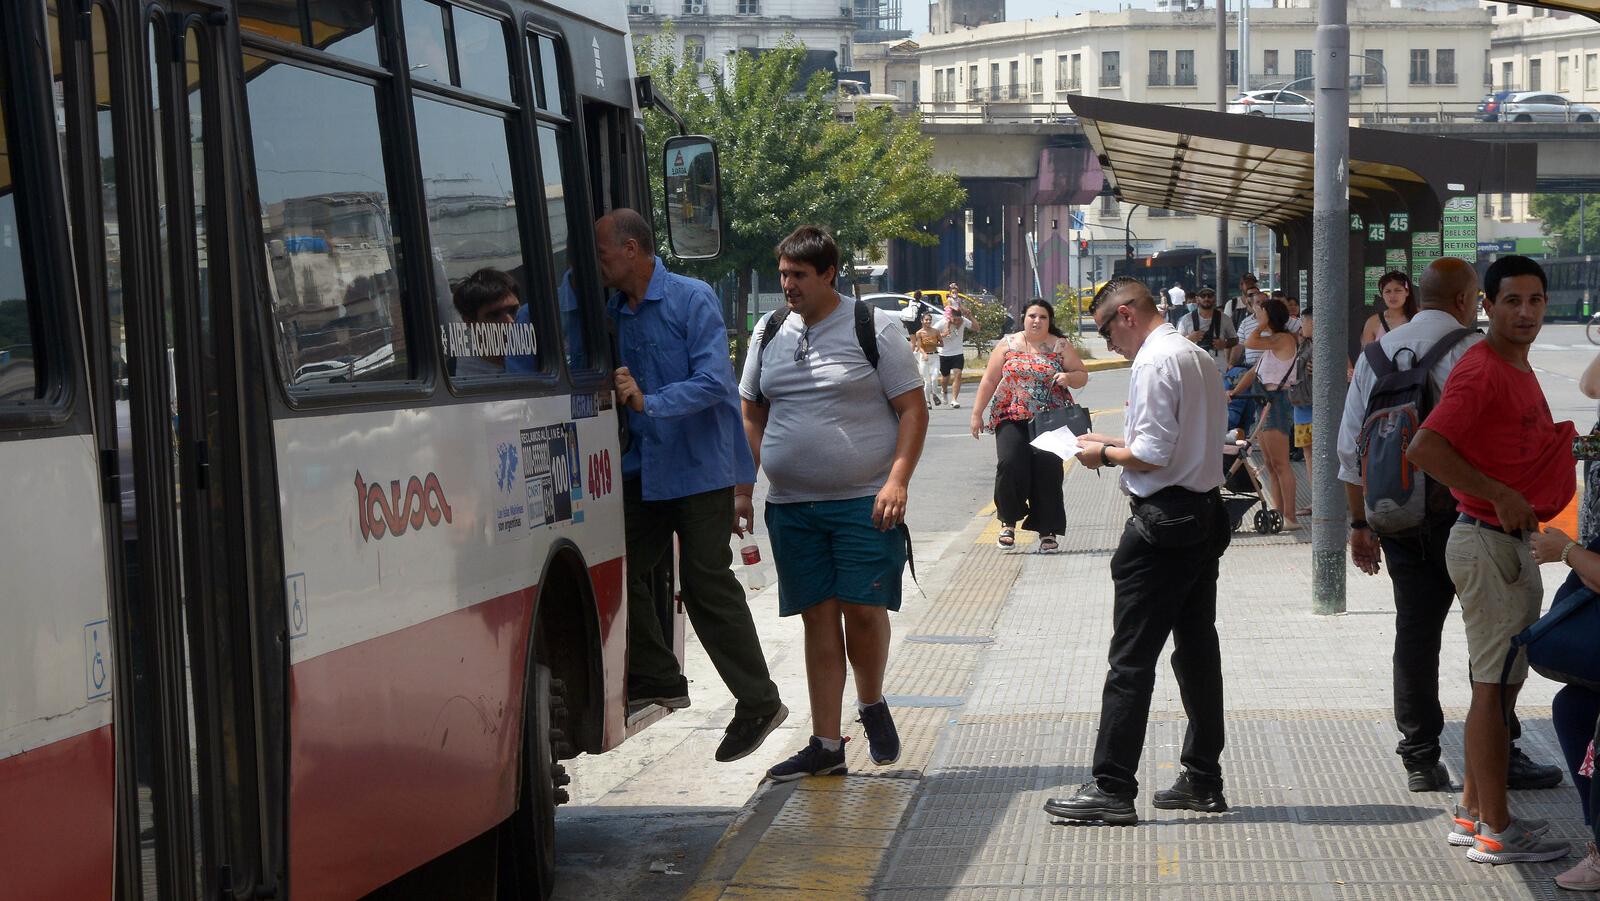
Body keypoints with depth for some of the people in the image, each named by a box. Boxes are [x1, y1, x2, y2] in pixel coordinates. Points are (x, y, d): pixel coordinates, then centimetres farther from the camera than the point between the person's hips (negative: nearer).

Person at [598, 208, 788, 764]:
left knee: (707, 584, -6)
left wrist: (649, 403, -28)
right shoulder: (613, 312, 10)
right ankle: (656, 679, 19)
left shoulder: (692, 299, -9)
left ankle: (759, 702, 3)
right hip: (644, 468, 7)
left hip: (700, 469, -7)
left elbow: (713, 382, -19)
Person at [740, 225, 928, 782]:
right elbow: (752, 414, 19)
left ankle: (872, 705, 22)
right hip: (791, 506, 4)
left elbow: (913, 410, -3)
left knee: (863, 610, -7)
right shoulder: (769, 333, 12)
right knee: (818, 618, 5)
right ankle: (825, 745, 11)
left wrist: (897, 482, -14)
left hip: (865, 503, -4)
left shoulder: (873, 329, -2)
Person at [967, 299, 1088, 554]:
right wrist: (977, 413, 5)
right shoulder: (1007, 344, 7)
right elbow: (989, 381, 9)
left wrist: (1069, 377, -13)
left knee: (1048, 470, -7)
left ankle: (1047, 531, 4)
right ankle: (1009, 521, 3)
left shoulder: (1061, 346, 6)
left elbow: (1082, 376, 9)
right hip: (1012, 418, 0)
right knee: (1010, 465, -18)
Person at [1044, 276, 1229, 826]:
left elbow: (1153, 455, -20)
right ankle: (1203, 780, 20)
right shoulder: (1199, 357, 15)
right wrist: (1117, 442, 16)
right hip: (1206, 514, 10)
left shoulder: (1154, 360, -14)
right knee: (1196, 649, 14)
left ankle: (1112, 789, -4)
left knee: (1132, 658, -6)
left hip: (1164, 524, -10)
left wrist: (1104, 455, -4)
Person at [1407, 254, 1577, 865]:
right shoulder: (1482, 370, -17)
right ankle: (1495, 831, 0)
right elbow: (1424, 449, -27)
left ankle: (1472, 810, 26)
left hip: (1516, 540, 11)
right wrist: (1499, 495, -26)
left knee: (1502, 680, 16)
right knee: (1494, 684, -5)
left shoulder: (1521, 371, 16)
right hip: (1488, 543, -11)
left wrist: (1566, 439, 12)